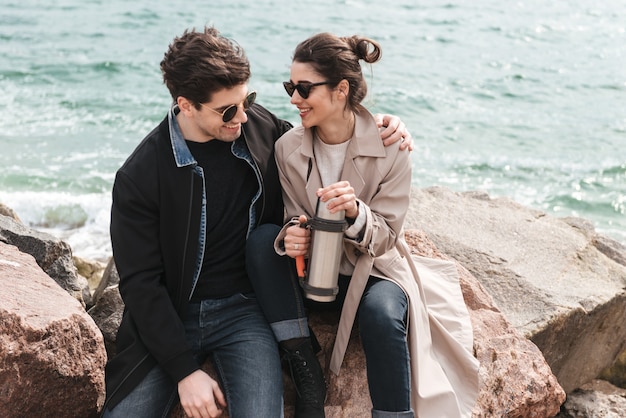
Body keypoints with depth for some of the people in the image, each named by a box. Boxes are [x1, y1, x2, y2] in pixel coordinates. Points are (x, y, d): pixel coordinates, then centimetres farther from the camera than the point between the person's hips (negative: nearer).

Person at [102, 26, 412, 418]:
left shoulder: (260, 127, -2)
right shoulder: (139, 176, -11)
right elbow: (141, 283, -10)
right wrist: (184, 371, -15)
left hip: (245, 310, 1)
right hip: (169, 317, 0)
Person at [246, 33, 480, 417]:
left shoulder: (390, 149, -16)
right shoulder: (288, 148, -8)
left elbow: (384, 238, -12)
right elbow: (296, 221, -2)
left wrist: (356, 212, -35)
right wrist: (291, 237, -27)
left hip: (373, 270, -3)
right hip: (311, 270, 3)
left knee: (381, 312, -35)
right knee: (262, 239, -25)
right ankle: (306, 373, -21)